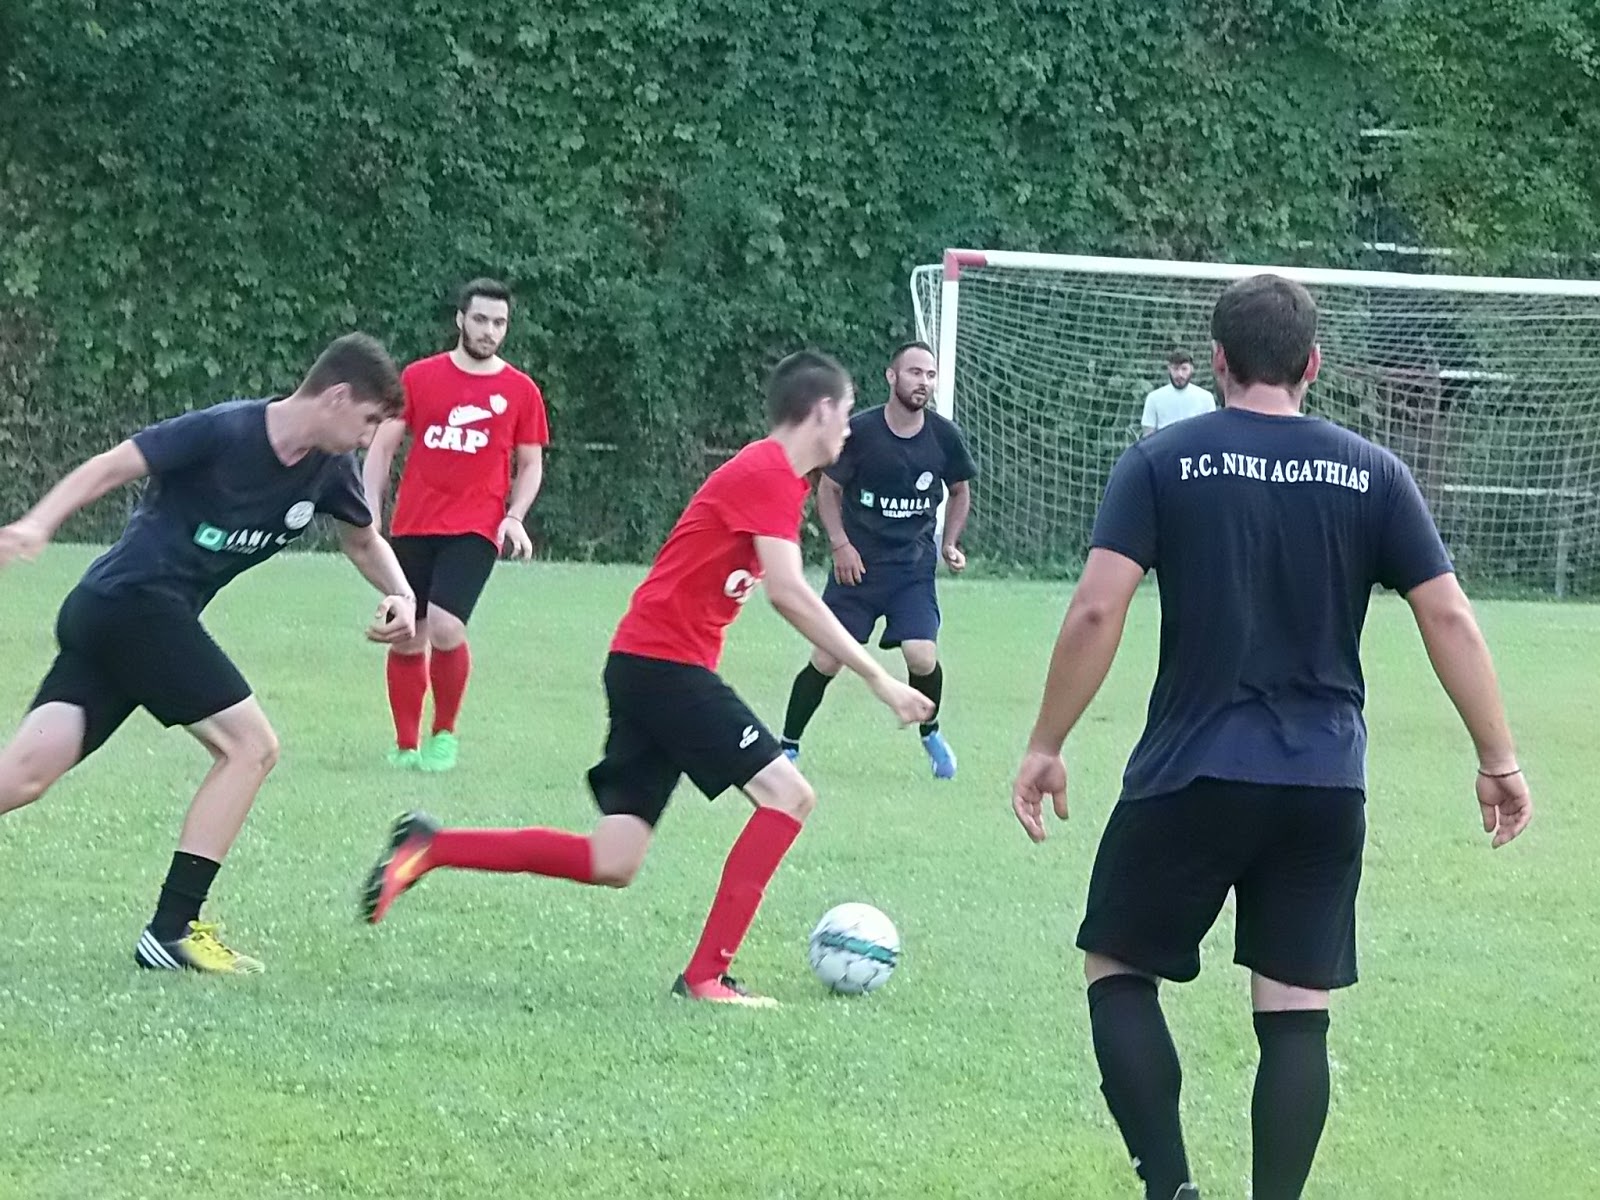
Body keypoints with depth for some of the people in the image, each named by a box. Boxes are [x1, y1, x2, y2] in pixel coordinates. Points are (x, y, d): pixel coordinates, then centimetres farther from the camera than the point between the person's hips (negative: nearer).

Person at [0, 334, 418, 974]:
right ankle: (171, 931, -6)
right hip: (135, 601, -8)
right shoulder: (226, 431, -14)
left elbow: (364, 539, 28)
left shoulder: (328, 471, 10)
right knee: (250, 744, -7)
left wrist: (399, 594, 9)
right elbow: (111, 467, -14)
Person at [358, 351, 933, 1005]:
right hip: (665, 663, -9)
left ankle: (428, 847, 8)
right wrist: (878, 679, -23)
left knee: (612, 865, 4)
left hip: (642, 663, 9)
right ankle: (707, 976, -12)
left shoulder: (770, 475, 18)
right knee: (787, 794, -12)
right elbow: (789, 593, -23)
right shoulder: (770, 474, -13)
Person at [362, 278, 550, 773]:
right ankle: (406, 747, 18)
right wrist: (370, 514, 0)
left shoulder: (520, 391, 4)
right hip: (412, 526, 2)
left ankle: (444, 734, 1)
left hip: (476, 529, -2)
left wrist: (515, 517, -4)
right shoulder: (420, 377, 5)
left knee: (445, 627, -20)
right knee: (406, 638, 3)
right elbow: (382, 446, 8)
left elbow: (531, 464, 12)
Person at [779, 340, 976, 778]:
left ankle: (929, 733, 14)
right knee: (826, 661, -4)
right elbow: (828, 489, 3)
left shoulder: (944, 437, -3)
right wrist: (840, 544, -8)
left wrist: (949, 544, 5)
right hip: (858, 562, -1)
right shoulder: (860, 430, -9)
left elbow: (960, 493, 16)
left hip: (914, 565, 1)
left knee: (922, 656, -16)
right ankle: (788, 745, 14)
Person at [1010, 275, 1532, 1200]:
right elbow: (1449, 619, 1)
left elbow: (1096, 611, -10)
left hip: (1191, 776, -2)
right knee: (1297, 1015, 6)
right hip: (1327, 786, 2)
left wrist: (1047, 746, -2)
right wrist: (1499, 761, 7)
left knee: (1119, 969, 12)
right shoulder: (1373, 474, 4)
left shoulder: (1163, 463, -2)